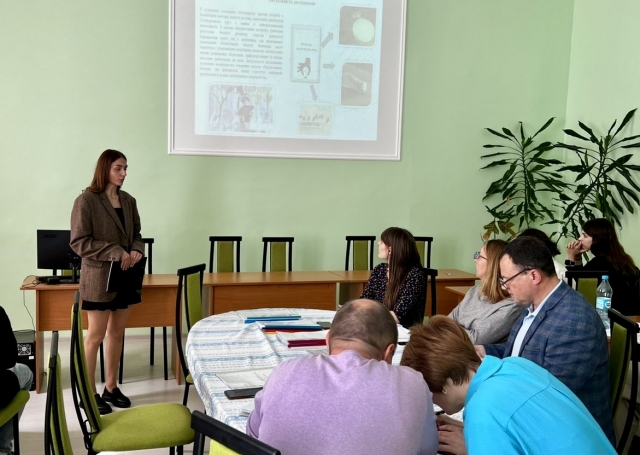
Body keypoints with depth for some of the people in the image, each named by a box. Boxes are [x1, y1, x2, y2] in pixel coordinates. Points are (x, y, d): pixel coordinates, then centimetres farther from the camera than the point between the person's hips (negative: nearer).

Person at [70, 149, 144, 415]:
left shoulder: (129, 201, 9)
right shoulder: (86, 200, -10)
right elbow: (79, 242, -14)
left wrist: (137, 250, -7)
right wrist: (115, 252, -21)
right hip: (99, 277, -6)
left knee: (117, 333, 12)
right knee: (96, 336, 1)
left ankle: (111, 388, 24)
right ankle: (89, 393, 13)